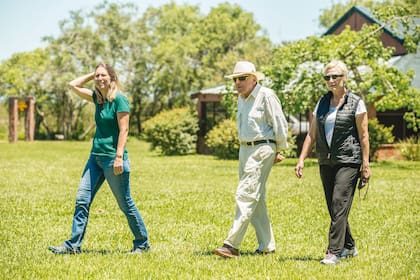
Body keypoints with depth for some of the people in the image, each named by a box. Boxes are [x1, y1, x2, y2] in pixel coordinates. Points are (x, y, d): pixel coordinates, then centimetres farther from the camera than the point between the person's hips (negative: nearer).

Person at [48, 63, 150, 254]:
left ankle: (143, 244, 14)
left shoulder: (119, 100, -11)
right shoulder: (97, 98, 10)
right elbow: (73, 85, 18)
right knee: (82, 200, 1)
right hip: (96, 157, 8)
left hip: (113, 158, -8)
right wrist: (92, 74, 11)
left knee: (125, 204, 2)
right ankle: (73, 245, 3)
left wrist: (119, 157, -21)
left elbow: (123, 130, -15)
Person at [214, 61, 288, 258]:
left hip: (262, 149, -9)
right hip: (245, 149, 9)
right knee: (256, 199, 10)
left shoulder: (266, 96, -11)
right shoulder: (242, 99, 15)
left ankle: (232, 245, -17)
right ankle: (267, 246, 17)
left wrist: (278, 151, -1)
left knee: (246, 195, -14)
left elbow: (280, 125, -8)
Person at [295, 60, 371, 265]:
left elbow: (363, 136, -3)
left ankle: (334, 252, -15)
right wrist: (301, 159, 6)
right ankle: (349, 247, 24)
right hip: (326, 163, 6)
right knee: (334, 209, 9)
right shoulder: (322, 103, 13)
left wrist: (365, 163, -8)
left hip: (348, 161, -6)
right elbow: (312, 134, 14)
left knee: (339, 205, -14)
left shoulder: (356, 103, -2)